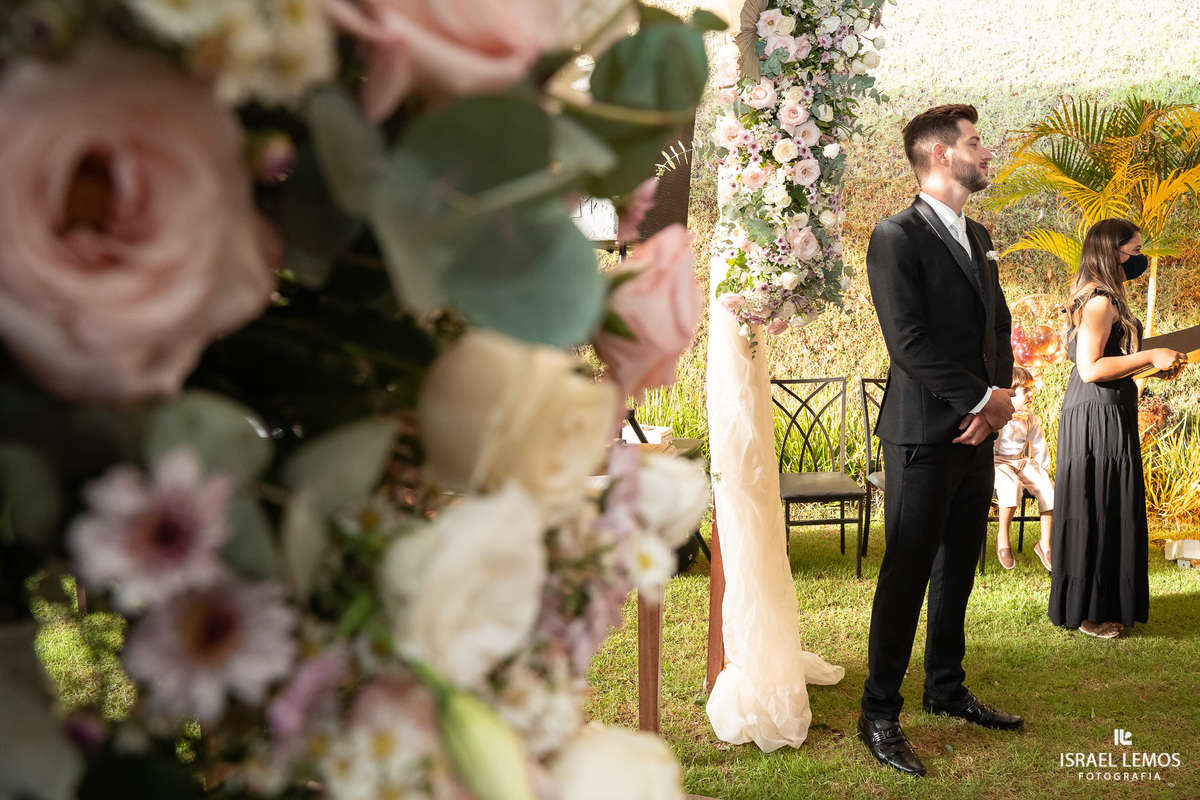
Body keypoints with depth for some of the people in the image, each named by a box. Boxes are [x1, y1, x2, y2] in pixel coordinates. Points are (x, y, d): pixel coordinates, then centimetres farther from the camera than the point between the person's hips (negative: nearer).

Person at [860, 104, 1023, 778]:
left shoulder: (979, 237, 15)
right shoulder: (897, 238, -10)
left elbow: (999, 327, 14)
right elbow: (909, 342, -18)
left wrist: (997, 401, -3)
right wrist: (983, 398, -14)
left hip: (977, 436, 8)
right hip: (925, 437, -8)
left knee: (959, 571, 16)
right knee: (907, 576, -1)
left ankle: (947, 690, 31)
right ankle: (880, 715, 10)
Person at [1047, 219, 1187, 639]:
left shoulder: (1098, 297, 15)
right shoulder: (1101, 300, -16)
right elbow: (1091, 368, -22)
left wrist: (1154, 366, 13)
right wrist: (1150, 357, -18)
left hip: (1104, 416, 10)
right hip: (1099, 418, -10)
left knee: (1109, 510, 14)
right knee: (1096, 510, -3)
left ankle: (1105, 605, 23)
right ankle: (1088, 611, 6)